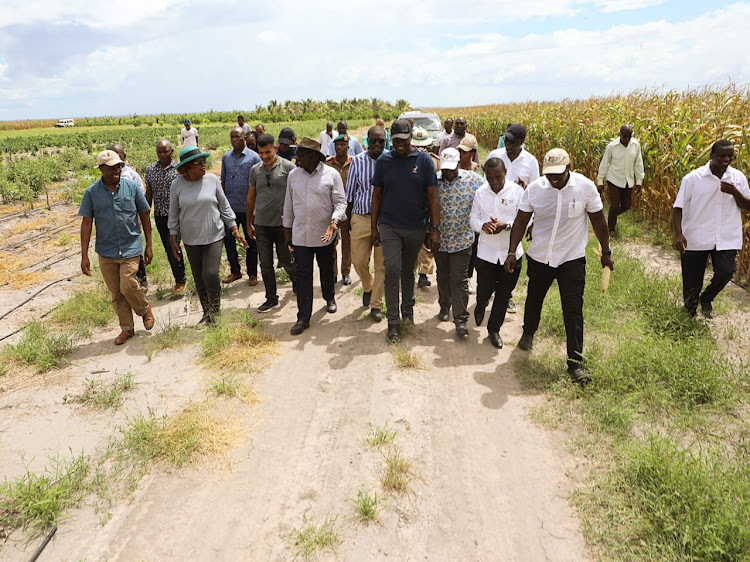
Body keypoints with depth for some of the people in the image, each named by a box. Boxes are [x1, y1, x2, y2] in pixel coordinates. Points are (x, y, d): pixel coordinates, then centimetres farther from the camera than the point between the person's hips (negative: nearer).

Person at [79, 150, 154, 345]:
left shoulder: (132, 187, -4)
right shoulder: (92, 192, -3)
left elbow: (145, 215, 4)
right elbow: (86, 223, -1)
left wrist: (148, 245, 3)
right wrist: (84, 255, -3)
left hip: (131, 247, -2)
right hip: (106, 250, 2)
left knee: (128, 286, -12)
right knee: (116, 293, 9)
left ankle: (145, 309, 19)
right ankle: (127, 328, 25)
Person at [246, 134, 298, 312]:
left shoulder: (288, 167, -6)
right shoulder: (255, 170, 6)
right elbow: (251, 198, 14)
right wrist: (248, 224, 15)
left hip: (283, 223, -3)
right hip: (261, 224, 4)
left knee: (286, 261, 4)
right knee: (265, 264, 7)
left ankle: (297, 281, 35)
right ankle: (271, 299, 20)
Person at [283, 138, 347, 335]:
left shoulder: (331, 175, -6)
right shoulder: (293, 175, 5)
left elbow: (340, 202, -7)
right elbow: (288, 204, 11)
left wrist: (335, 221, -24)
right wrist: (287, 229, 12)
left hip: (324, 233, -1)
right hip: (300, 234, 2)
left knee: (326, 270, 17)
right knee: (303, 275, -1)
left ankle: (329, 298, 44)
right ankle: (303, 317, 5)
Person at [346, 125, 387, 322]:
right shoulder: (357, 161, 2)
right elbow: (350, 193, 7)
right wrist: (348, 219, 7)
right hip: (361, 217, 1)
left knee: (382, 264, 4)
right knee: (359, 261, 5)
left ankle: (376, 304, 18)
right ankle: (367, 287, 37)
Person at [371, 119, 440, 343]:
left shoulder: (424, 160, -3)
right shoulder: (383, 161, 0)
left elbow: (432, 196, -3)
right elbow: (377, 195, 5)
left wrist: (435, 229, -8)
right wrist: (374, 227, 4)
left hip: (416, 228, 1)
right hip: (389, 226, 0)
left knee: (408, 271, 15)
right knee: (392, 271, -8)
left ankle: (408, 310, 34)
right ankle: (393, 322, 0)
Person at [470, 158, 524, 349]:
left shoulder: (517, 191, -6)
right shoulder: (480, 193, 1)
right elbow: (473, 219, 5)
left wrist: (506, 225, -24)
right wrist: (482, 225, -19)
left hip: (511, 252, -1)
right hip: (486, 252, 1)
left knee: (503, 294, 9)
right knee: (484, 290, 5)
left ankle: (494, 330, 28)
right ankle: (480, 307, 43)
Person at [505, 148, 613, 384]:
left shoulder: (585, 187, -12)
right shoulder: (534, 189, -10)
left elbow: (598, 219, 0)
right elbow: (521, 221, -2)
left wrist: (606, 252, 5)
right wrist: (512, 252, -9)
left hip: (572, 259, -2)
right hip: (539, 257, 2)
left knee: (573, 310, -6)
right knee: (534, 299, 22)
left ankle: (575, 363, 4)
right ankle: (528, 332, 51)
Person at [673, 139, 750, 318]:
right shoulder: (693, 178, -7)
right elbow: (678, 207, -7)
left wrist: (735, 192, -14)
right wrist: (678, 234, -20)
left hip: (726, 239, 2)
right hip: (695, 238, -2)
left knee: (725, 272, -16)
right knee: (691, 281, 7)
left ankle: (706, 298, 16)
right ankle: (690, 313, 34)